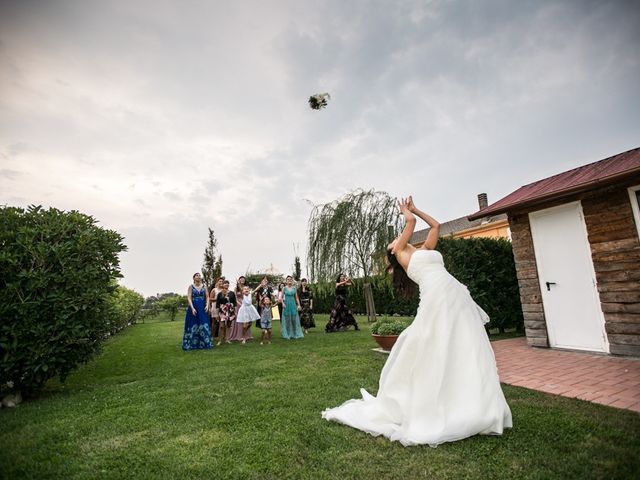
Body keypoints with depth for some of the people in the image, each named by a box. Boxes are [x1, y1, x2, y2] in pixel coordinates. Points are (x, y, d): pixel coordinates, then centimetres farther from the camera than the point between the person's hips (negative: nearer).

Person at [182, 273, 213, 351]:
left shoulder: (204, 286, 8)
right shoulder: (191, 286, 1)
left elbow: (207, 297, 7)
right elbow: (189, 298, -6)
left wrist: (207, 305, -9)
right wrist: (192, 308, -17)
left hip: (203, 308, 2)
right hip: (193, 308, -2)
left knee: (204, 326, 1)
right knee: (193, 326, 0)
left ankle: (203, 344, 8)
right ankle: (191, 344, 8)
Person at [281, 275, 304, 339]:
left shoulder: (294, 288, 5)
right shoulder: (284, 288, 1)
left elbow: (296, 297, 7)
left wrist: (299, 305, 0)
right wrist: (283, 303, -12)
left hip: (293, 304, 1)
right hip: (287, 304, -1)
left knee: (294, 319, 0)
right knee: (287, 319, 2)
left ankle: (295, 334, 10)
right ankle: (287, 334, 12)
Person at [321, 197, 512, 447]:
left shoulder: (424, 249, 28)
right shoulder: (401, 253, 11)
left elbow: (436, 226, 34)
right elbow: (411, 222, 6)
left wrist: (414, 208, 37)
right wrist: (407, 212, 27)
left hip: (459, 298, 6)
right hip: (437, 299, -6)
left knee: (466, 355, 7)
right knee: (434, 355, -4)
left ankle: (471, 409, 19)